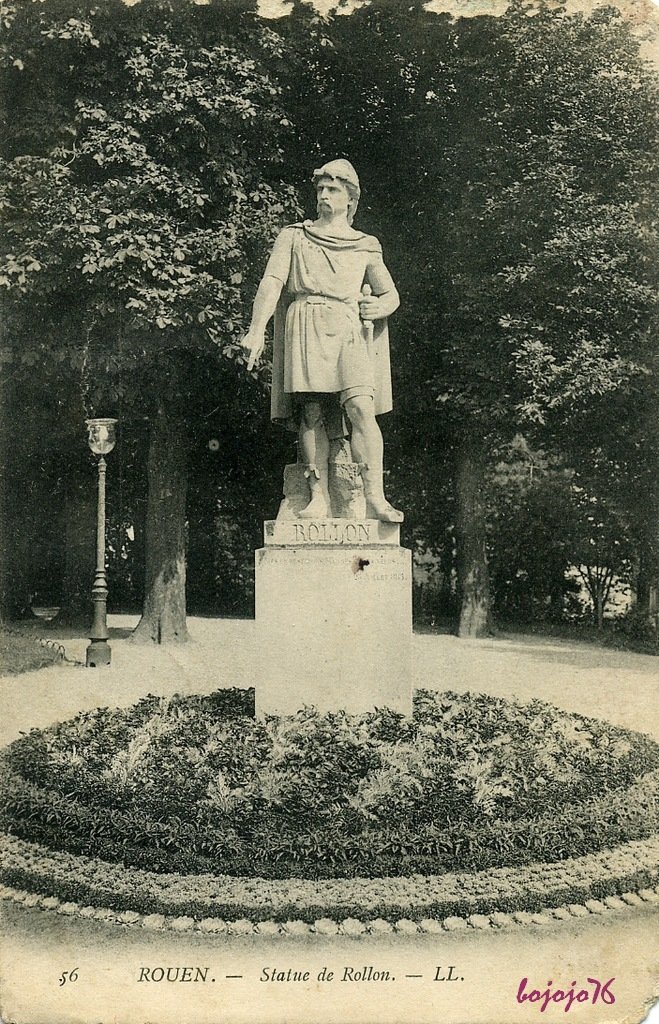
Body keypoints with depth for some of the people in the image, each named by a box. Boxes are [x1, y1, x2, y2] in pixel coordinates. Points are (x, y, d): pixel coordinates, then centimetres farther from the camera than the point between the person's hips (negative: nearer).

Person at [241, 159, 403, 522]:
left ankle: (375, 497, -24)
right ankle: (318, 498, -9)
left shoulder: (366, 247, 21)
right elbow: (272, 282, 3)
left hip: (348, 331, 0)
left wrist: (378, 306, 0)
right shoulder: (294, 236, 16)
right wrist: (257, 329, -11)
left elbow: (391, 294, 25)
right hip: (305, 327, 0)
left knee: (361, 408, -19)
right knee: (312, 413, -10)